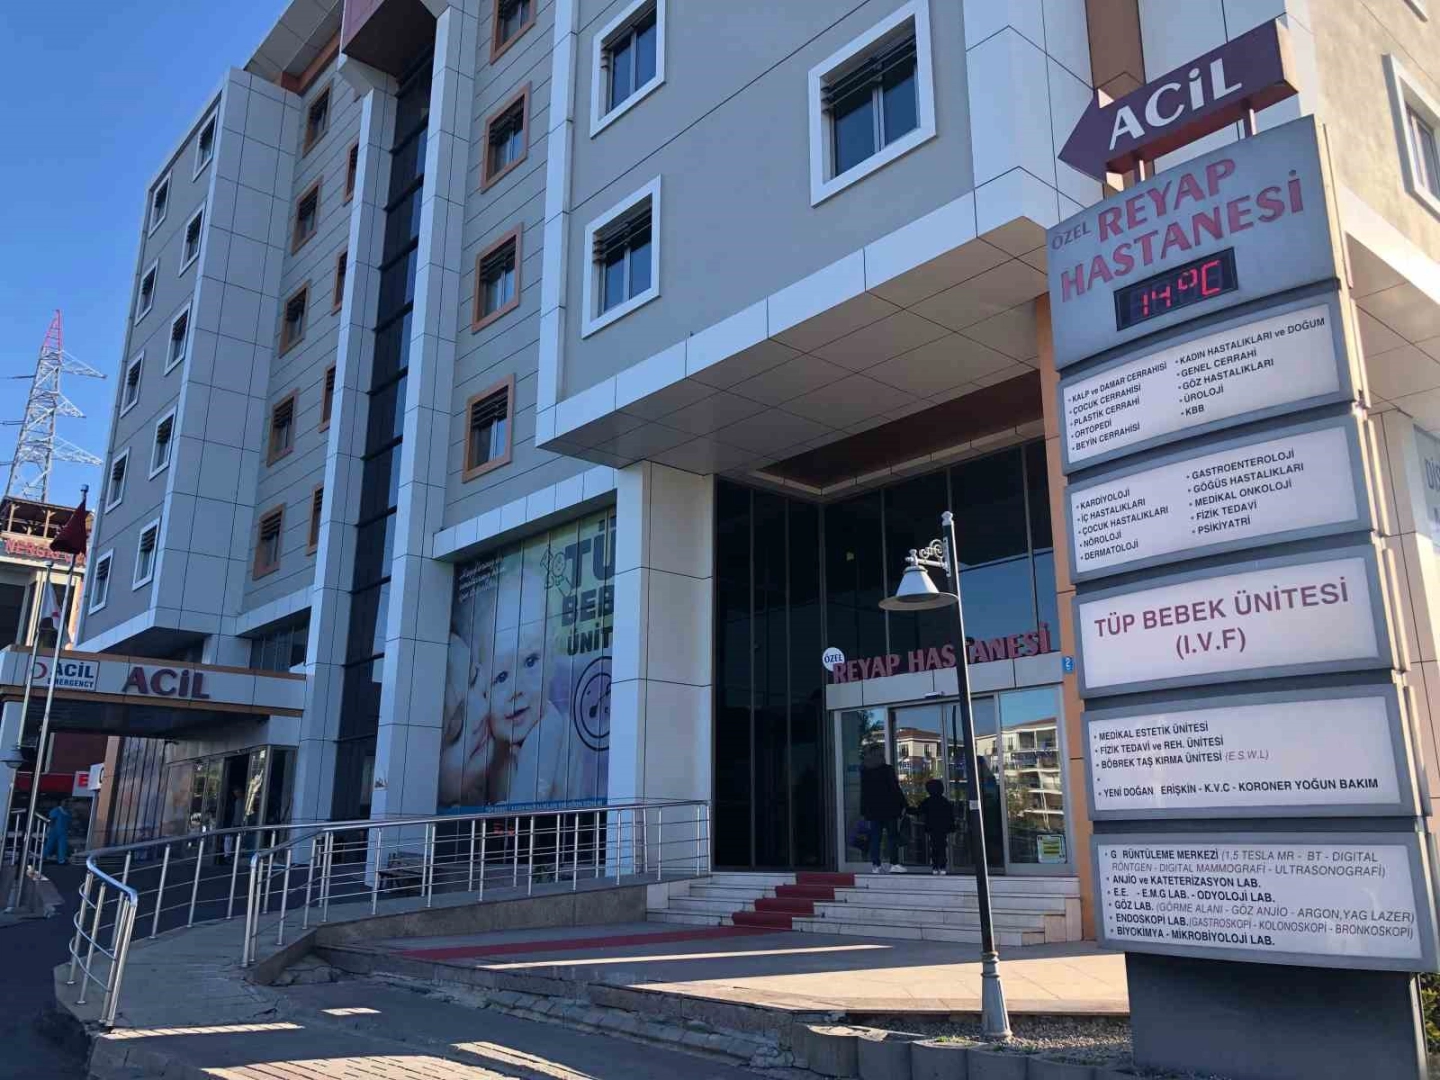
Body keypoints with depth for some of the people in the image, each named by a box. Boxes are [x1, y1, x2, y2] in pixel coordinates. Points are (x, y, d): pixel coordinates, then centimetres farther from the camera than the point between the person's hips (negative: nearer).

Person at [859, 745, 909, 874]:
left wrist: (864, 810, 11)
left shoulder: (864, 772, 2)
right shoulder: (887, 769, -9)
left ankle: (875, 865, 4)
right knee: (893, 836, 6)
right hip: (889, 808, -3)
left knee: (875, 838, 6)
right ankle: (894, 863, 4)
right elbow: (895, 789, -9)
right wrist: (904, 805, -3)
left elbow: (864, 792, 6)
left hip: (873, 810, 4)